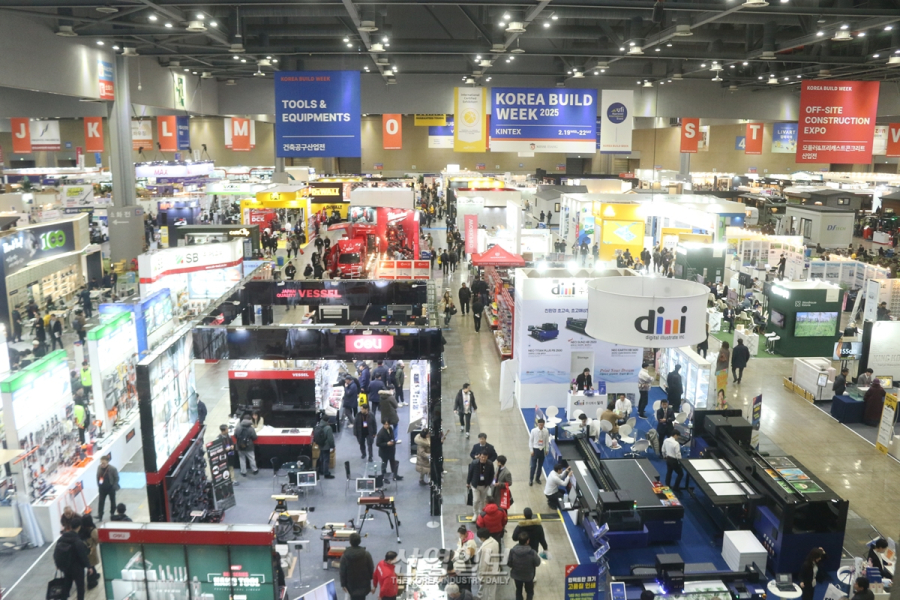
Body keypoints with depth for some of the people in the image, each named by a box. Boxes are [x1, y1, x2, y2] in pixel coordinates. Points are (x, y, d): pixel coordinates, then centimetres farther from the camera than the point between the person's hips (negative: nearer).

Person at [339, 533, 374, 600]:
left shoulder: (344, 556, -16)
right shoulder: (366, 555, -15)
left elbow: (342, 572, -9)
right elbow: (371, 569, -6)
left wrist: (343, 584, 2)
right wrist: (370, 578, 13)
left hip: (351, 584, 0)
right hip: (363, 584, 0)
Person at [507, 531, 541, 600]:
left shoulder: (512, 551, -26)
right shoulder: (532, 552, -31)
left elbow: (509, 564, -13)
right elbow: (537, 563, -15)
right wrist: (538, 557, 5)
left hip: (516, 575, 2)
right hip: (528, 576, -2)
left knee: (518, 590, 27)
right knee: (530, 592, 24)